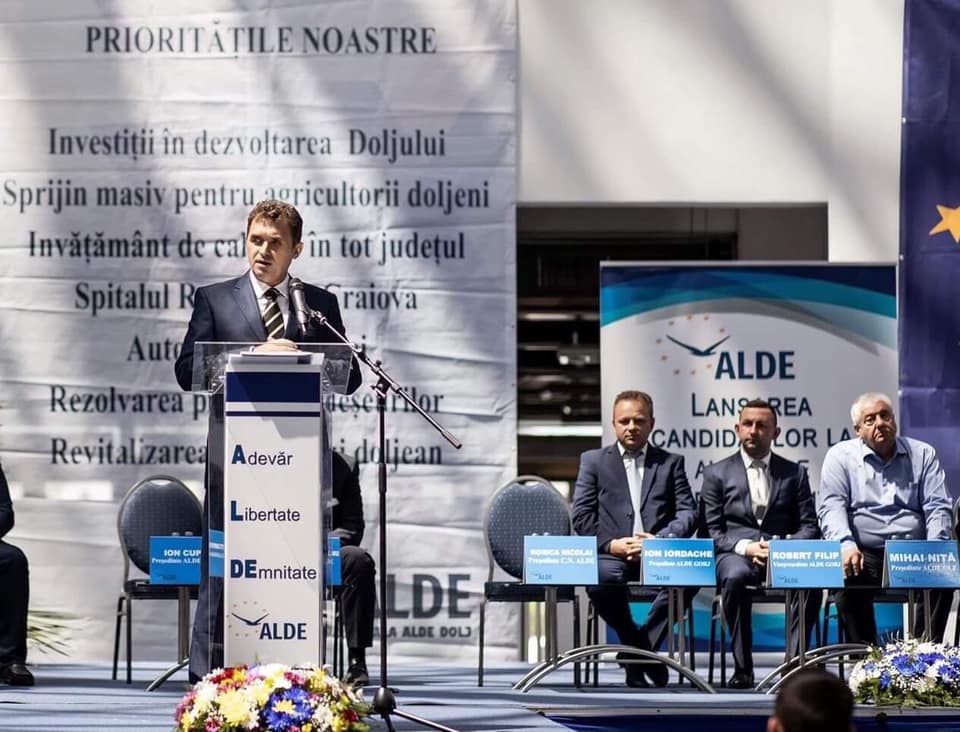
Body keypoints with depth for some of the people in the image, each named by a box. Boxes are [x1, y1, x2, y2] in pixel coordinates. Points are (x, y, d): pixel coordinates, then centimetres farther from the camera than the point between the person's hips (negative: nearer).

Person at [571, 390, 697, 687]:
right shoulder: (593, 461, 17)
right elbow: (581, 516, 8)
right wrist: (611, 544, -9)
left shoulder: (671, 462, 19)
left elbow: (688, 513, 8)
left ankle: (640, 649, -16)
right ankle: (643, 651, -11)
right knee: (601, 579, -37)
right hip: (613, 554, -1)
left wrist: (661, 539, -12)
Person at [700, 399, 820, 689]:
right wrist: (745, 547, -13)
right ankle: (742, 668, -31)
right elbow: (712, 531, 6)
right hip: (736, 554, -1)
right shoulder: (717, 474, 14)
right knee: (735, 577, -38)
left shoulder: (794, 473, 17)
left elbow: (810, 527, 11)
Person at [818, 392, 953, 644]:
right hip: (864, 554, -1)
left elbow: (937, 507, 8)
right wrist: (846, 545, -23)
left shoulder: (922, 454, 15)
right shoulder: (840, 457, 9)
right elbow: (831, 507, -3)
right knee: (847, 580, -33)